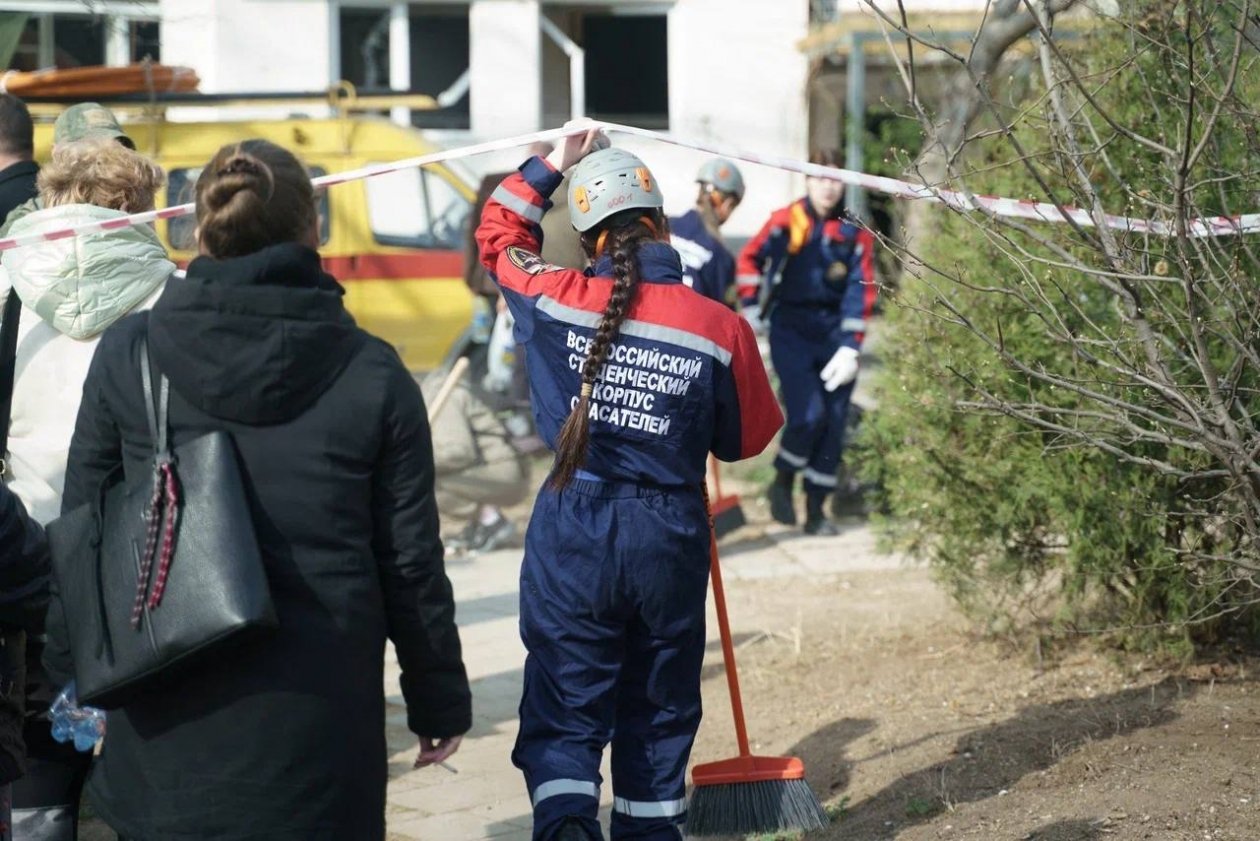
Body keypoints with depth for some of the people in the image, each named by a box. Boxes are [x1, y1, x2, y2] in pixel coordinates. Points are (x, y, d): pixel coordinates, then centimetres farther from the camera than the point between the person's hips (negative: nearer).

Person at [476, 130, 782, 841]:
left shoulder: (557, 300, -9)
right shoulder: (719, 328, -10)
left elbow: (500, 234, 12)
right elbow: (748, 439, 3)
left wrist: (550, 167, 21)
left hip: (572, 534, 0)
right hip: (671, 538, 1)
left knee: (564, 714, 3)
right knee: (659, 713, 16)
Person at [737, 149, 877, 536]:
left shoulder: (854, 232, 2)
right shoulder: (787, 222, -6)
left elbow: (860, 291, 0)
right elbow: (750, 258, 1)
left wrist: (850, 345, -6)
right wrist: (750, 309, -4)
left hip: (834, 332, 3)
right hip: (791, 332, -3)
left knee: (833, 423, 2)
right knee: (808, 415, -15)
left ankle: (816, 510, 13)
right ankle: (782, 482, 11)